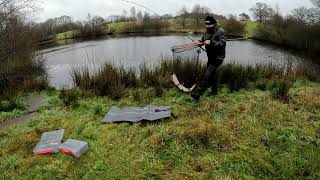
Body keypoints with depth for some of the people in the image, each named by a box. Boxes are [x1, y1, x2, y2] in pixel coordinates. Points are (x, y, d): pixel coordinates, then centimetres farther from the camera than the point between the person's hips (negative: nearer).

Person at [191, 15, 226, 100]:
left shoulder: (220, 31, -16)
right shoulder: (208, 31, 9)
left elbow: (223, 43, -26)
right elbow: (203, 40, 18)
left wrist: (211, 42, -37)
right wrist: (199, 42, -6)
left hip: (218, 57, -9)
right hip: (210, 56, 9)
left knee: (207, 75, -16)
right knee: (211, 74, 19)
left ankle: (197, 93, -17)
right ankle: (214, 91, 36)